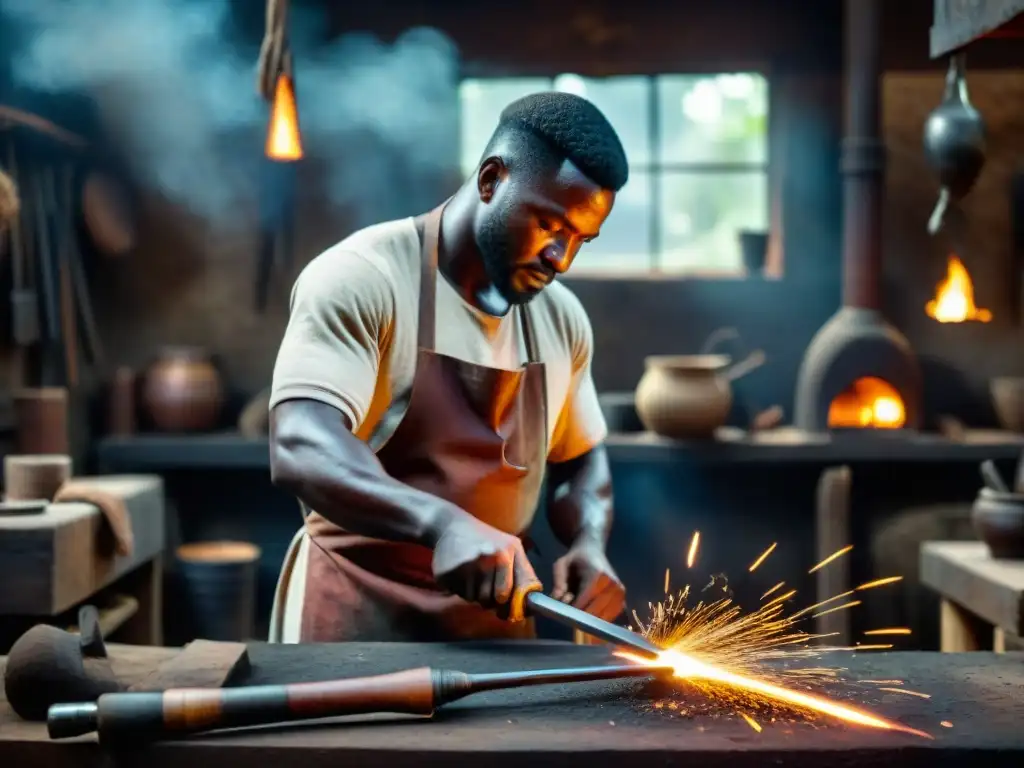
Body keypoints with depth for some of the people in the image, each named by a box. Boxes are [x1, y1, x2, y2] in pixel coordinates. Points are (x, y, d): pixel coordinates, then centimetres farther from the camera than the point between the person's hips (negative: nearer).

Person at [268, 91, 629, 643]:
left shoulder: (561, 317, 4)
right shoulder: (360, 280, -15)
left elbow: (579, 460, 16)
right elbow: (300, 452, -28)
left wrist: (589, 545, -5)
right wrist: (445, 525, -42)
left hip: (496, 620, 5)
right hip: (359, 618, -5)